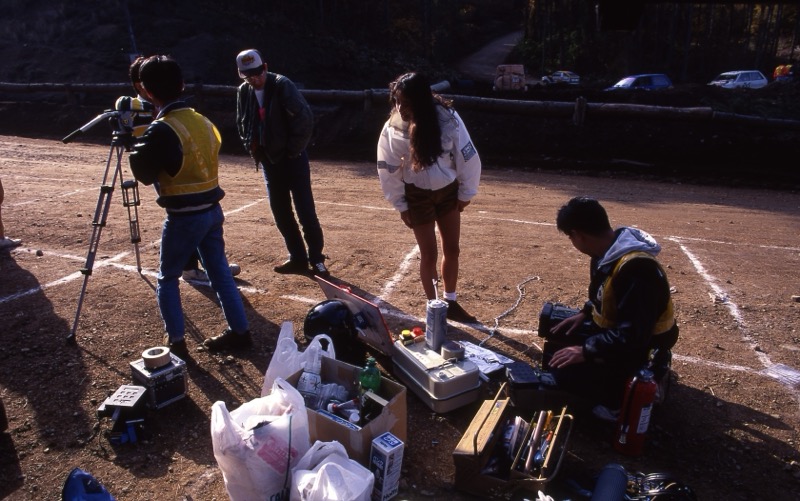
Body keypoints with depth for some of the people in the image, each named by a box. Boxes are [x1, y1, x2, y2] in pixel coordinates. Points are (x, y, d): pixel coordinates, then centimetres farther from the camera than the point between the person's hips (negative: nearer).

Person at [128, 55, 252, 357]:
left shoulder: (162, 130, -17)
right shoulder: (203, 121, 7)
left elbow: (144, 173, -9)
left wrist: (137, 143, 7)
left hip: (184, 216, -7)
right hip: (212, 209, 7)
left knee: (167, 279, 11)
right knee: (221, 273, 15)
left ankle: (176, 341, 14)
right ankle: (239, 331, 21)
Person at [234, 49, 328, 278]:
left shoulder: (282, 85, -14)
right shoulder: (243, 92, 5)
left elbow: (305, 117, -19)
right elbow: (242, 124, 19)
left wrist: (294, 150, -14)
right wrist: (252, 149, 6)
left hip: (293, 158, -6)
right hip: (269, 160, 6)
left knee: (305, 210, -6)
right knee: (280, 212, 9)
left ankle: (316, 259, 4)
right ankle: (298, 258, 20)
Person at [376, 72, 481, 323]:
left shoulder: (447, 118, -19)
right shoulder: (393, 128, -18)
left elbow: (467, 156, -9)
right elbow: (388, 170, -8)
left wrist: (465, 193, -2)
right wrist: (400, 206, -5)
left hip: (448, 191, 2)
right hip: (418, 196, -2)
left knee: (452, 250, 12)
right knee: (429, 255, 4)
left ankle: (451, 303, 32)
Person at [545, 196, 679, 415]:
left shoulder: (635, 269, -33)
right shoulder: (611, 251, -3)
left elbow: (632, 337, -33)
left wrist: (586, 351, -26)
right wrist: (585, 313, 6)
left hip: (640, 348, -10)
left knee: (565, 371, -21)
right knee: (561, 338, 13)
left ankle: (626, 398, -1)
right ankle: (610, 378, 13)